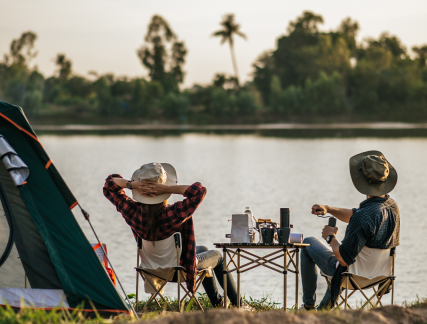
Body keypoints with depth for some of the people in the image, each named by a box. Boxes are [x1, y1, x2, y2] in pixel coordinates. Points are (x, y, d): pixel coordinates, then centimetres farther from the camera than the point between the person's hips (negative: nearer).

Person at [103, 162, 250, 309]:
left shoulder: (133, 212, -26)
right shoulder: (174, 214, -40)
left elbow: (110, 183, -14)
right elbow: (199, 190, -43)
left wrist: (132, 184, -32)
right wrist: (168, 189, -43)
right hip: (179, 267, -6)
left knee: (203, 249, 34)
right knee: (217, 256, 27)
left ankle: (217, 301, 49)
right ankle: (237, 304, 37)